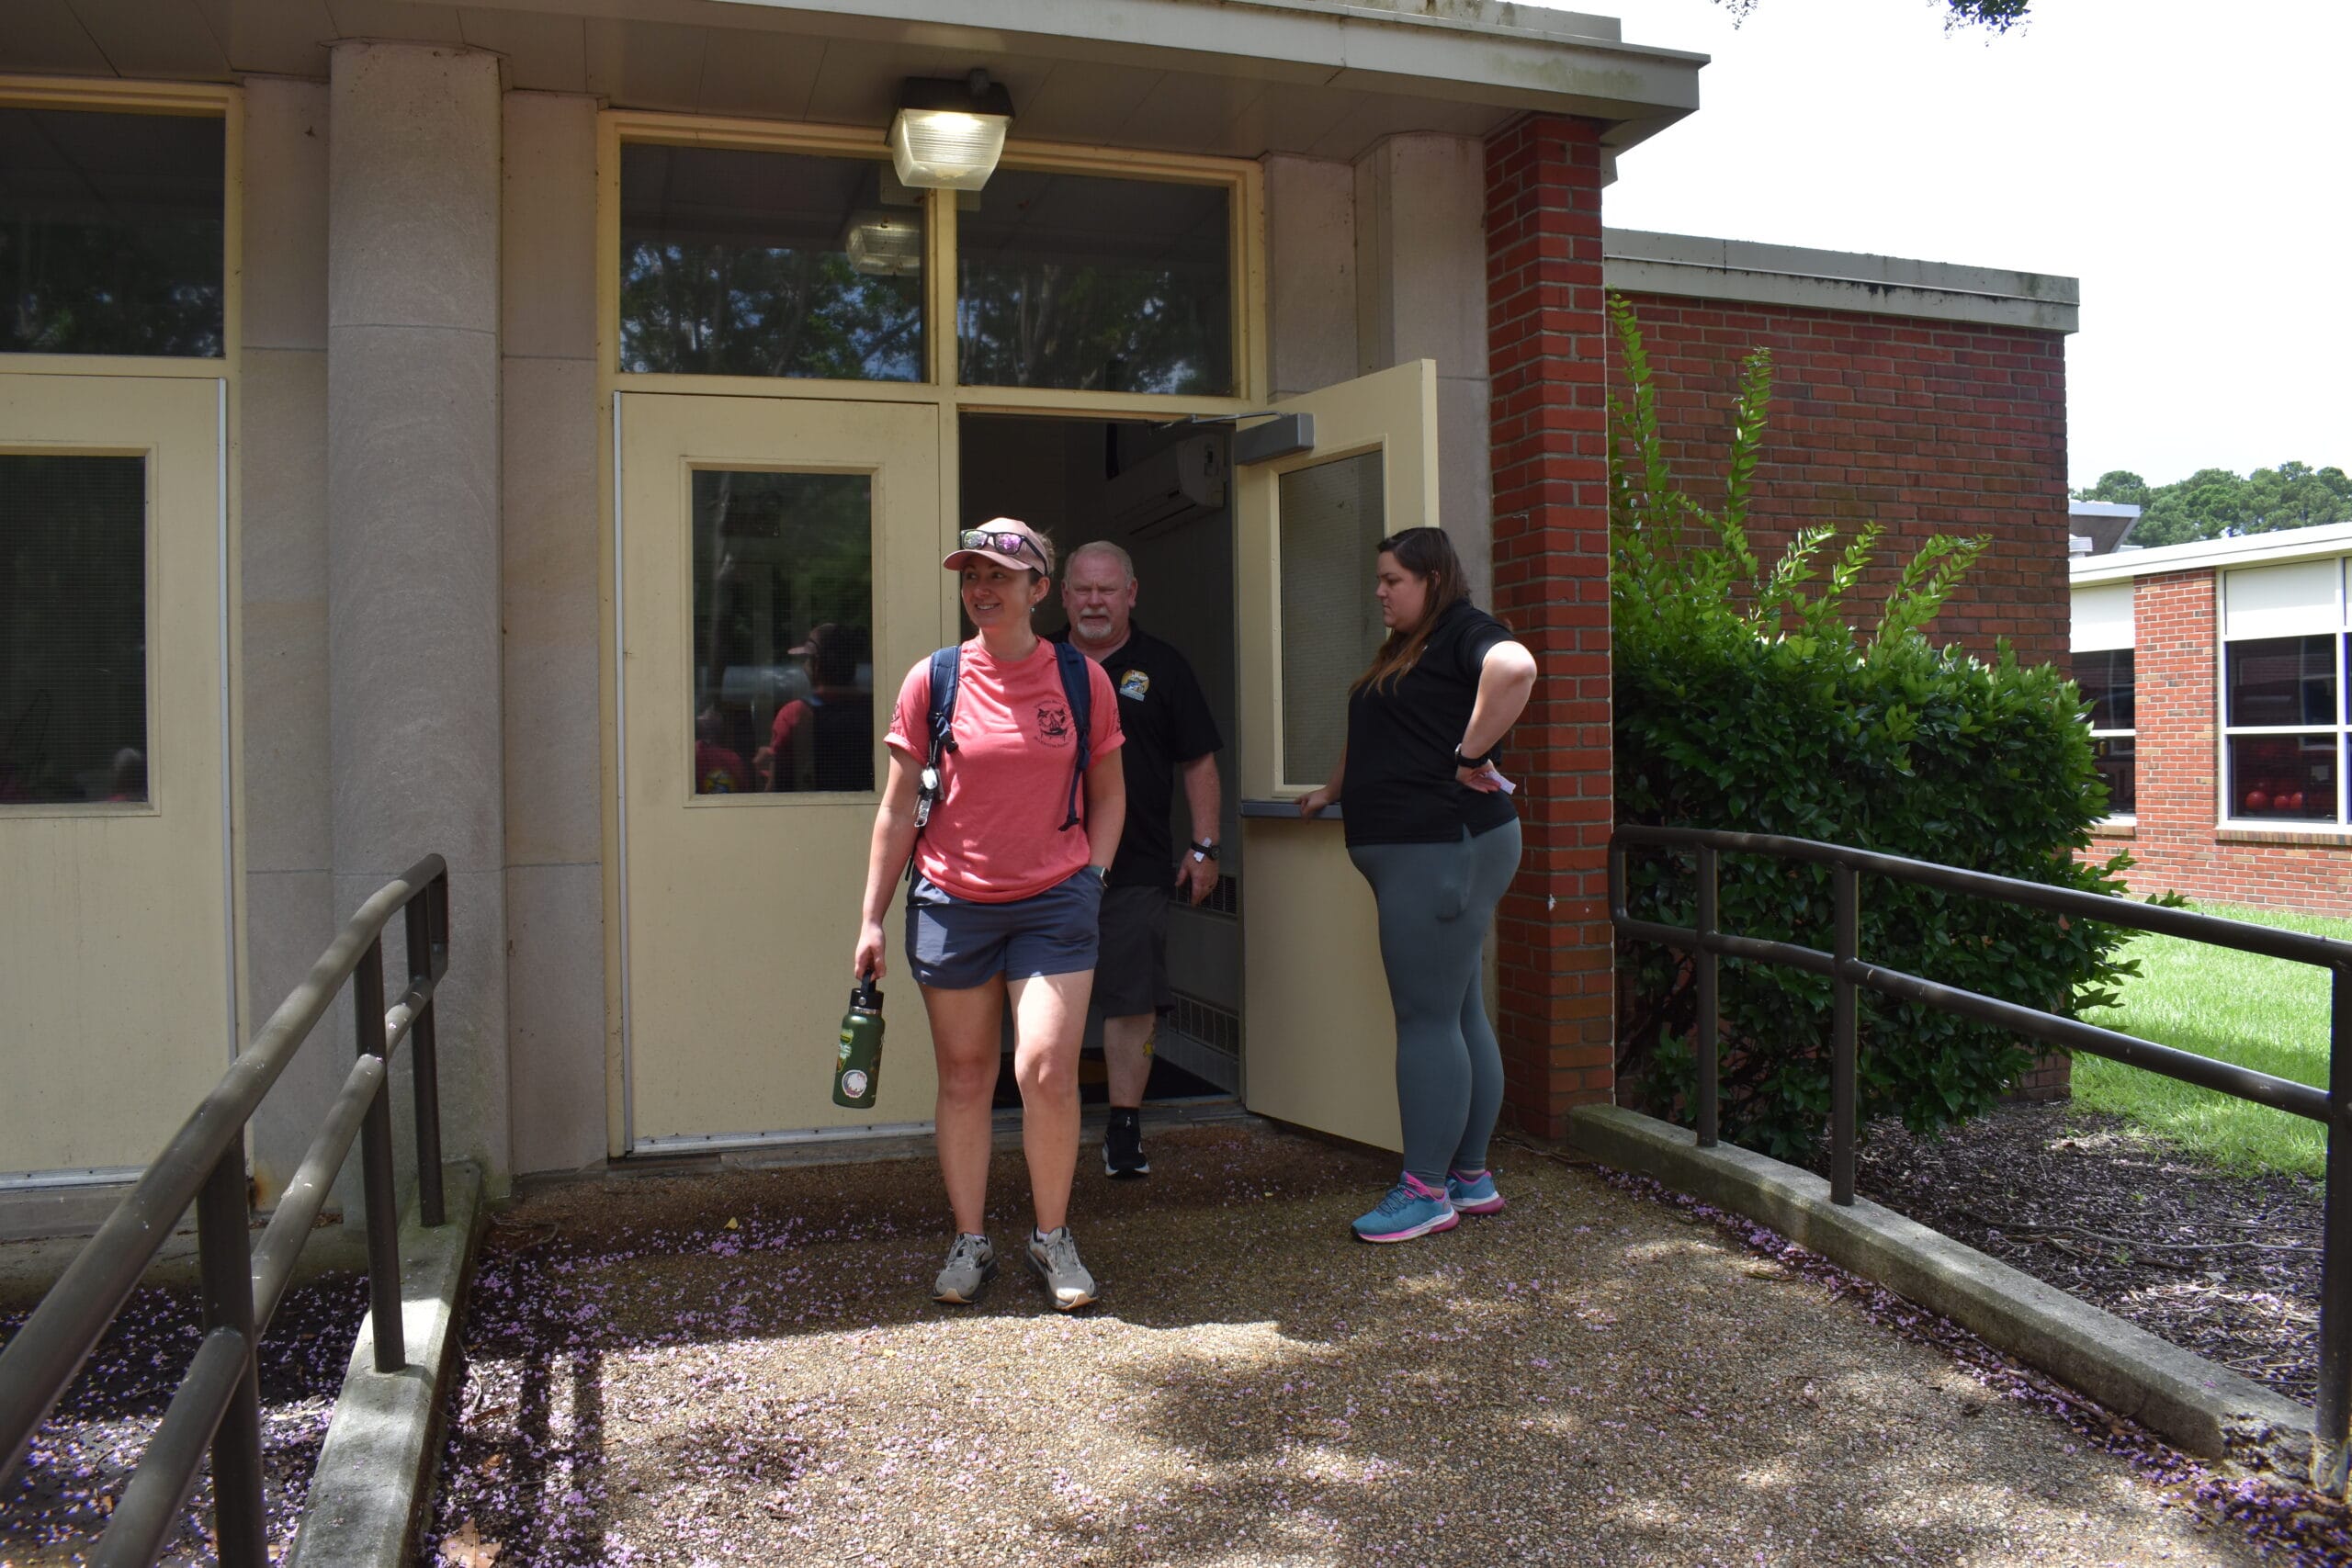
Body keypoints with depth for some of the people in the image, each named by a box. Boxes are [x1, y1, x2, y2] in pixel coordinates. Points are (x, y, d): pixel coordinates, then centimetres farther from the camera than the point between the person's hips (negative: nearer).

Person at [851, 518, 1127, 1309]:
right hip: (951, 903, 1)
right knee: (964, 1077, 8)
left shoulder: (1083, 680, 0)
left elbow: (1109, 793, 12)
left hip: (1053, 902, -1)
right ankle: (969, 1242, 23)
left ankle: (1052, 1237, 12)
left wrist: (1090, 878, 0)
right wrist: (871, 917, 1)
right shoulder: (932, 680, -1)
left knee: (1047, 1072, -9)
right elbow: (898, 807, 3)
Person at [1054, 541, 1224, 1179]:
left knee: (1132, 1002, -1)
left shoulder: (1160, 667, 7)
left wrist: (1203, 848, 0)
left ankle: (1125, 1130, 8)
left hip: (1137, 868, -1)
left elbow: (1198, 764, 6)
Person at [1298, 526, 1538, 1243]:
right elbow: (1371, 740, 35)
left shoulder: (1462, 632, -9)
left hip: (1443, 847, -10)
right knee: (1458, 1014, 13)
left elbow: (1515, 668, -31)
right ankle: (1470, 1176, 20)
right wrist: (1333, 791, 34)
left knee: (1427, 1018, -6)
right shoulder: (1401, 652, 21)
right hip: (1414, 851, 10)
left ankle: (1426, 1189, 1)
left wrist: (1472, 754, -24)